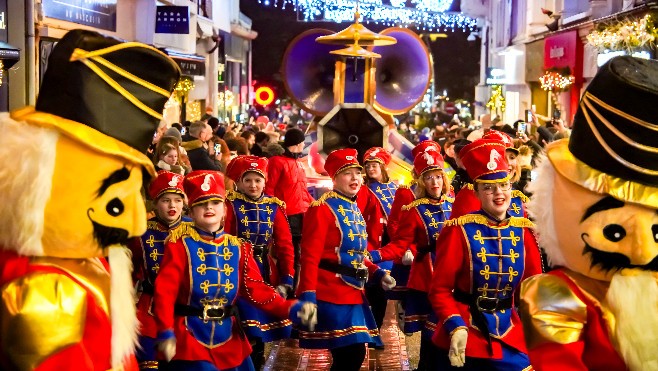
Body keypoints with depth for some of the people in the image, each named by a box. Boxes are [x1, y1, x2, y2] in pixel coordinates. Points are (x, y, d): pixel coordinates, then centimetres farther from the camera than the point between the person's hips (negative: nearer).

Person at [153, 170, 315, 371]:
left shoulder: (238, 248, 6)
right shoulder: (180, 244, -6)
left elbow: (257, 289, -1)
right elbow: (165, 290, -14)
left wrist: (291, 309, -17)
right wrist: (165, 332, -28)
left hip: (229, 341, 5)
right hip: (189, 340, -4)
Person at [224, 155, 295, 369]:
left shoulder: (275, 206, 5)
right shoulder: (230, 205, -7)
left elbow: (285, 244, 3)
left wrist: (287, 278, -4)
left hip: (268, 275, 4)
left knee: (262, 330, 12)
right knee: (245, 333, -6)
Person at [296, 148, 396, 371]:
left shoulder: (355, 210, 15)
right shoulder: (322, 209, -11)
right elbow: (310, 257, -17)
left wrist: (378, 274, 5)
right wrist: (308, 297, -24)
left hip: (353, 295, 9)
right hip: (330, 295, -9)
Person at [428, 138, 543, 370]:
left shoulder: (524, 231, 1)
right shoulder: (459, 230, -10)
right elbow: (440, 289, -8)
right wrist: (456, 328, -22)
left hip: (511, 336, 3)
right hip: (464, 336, -3)